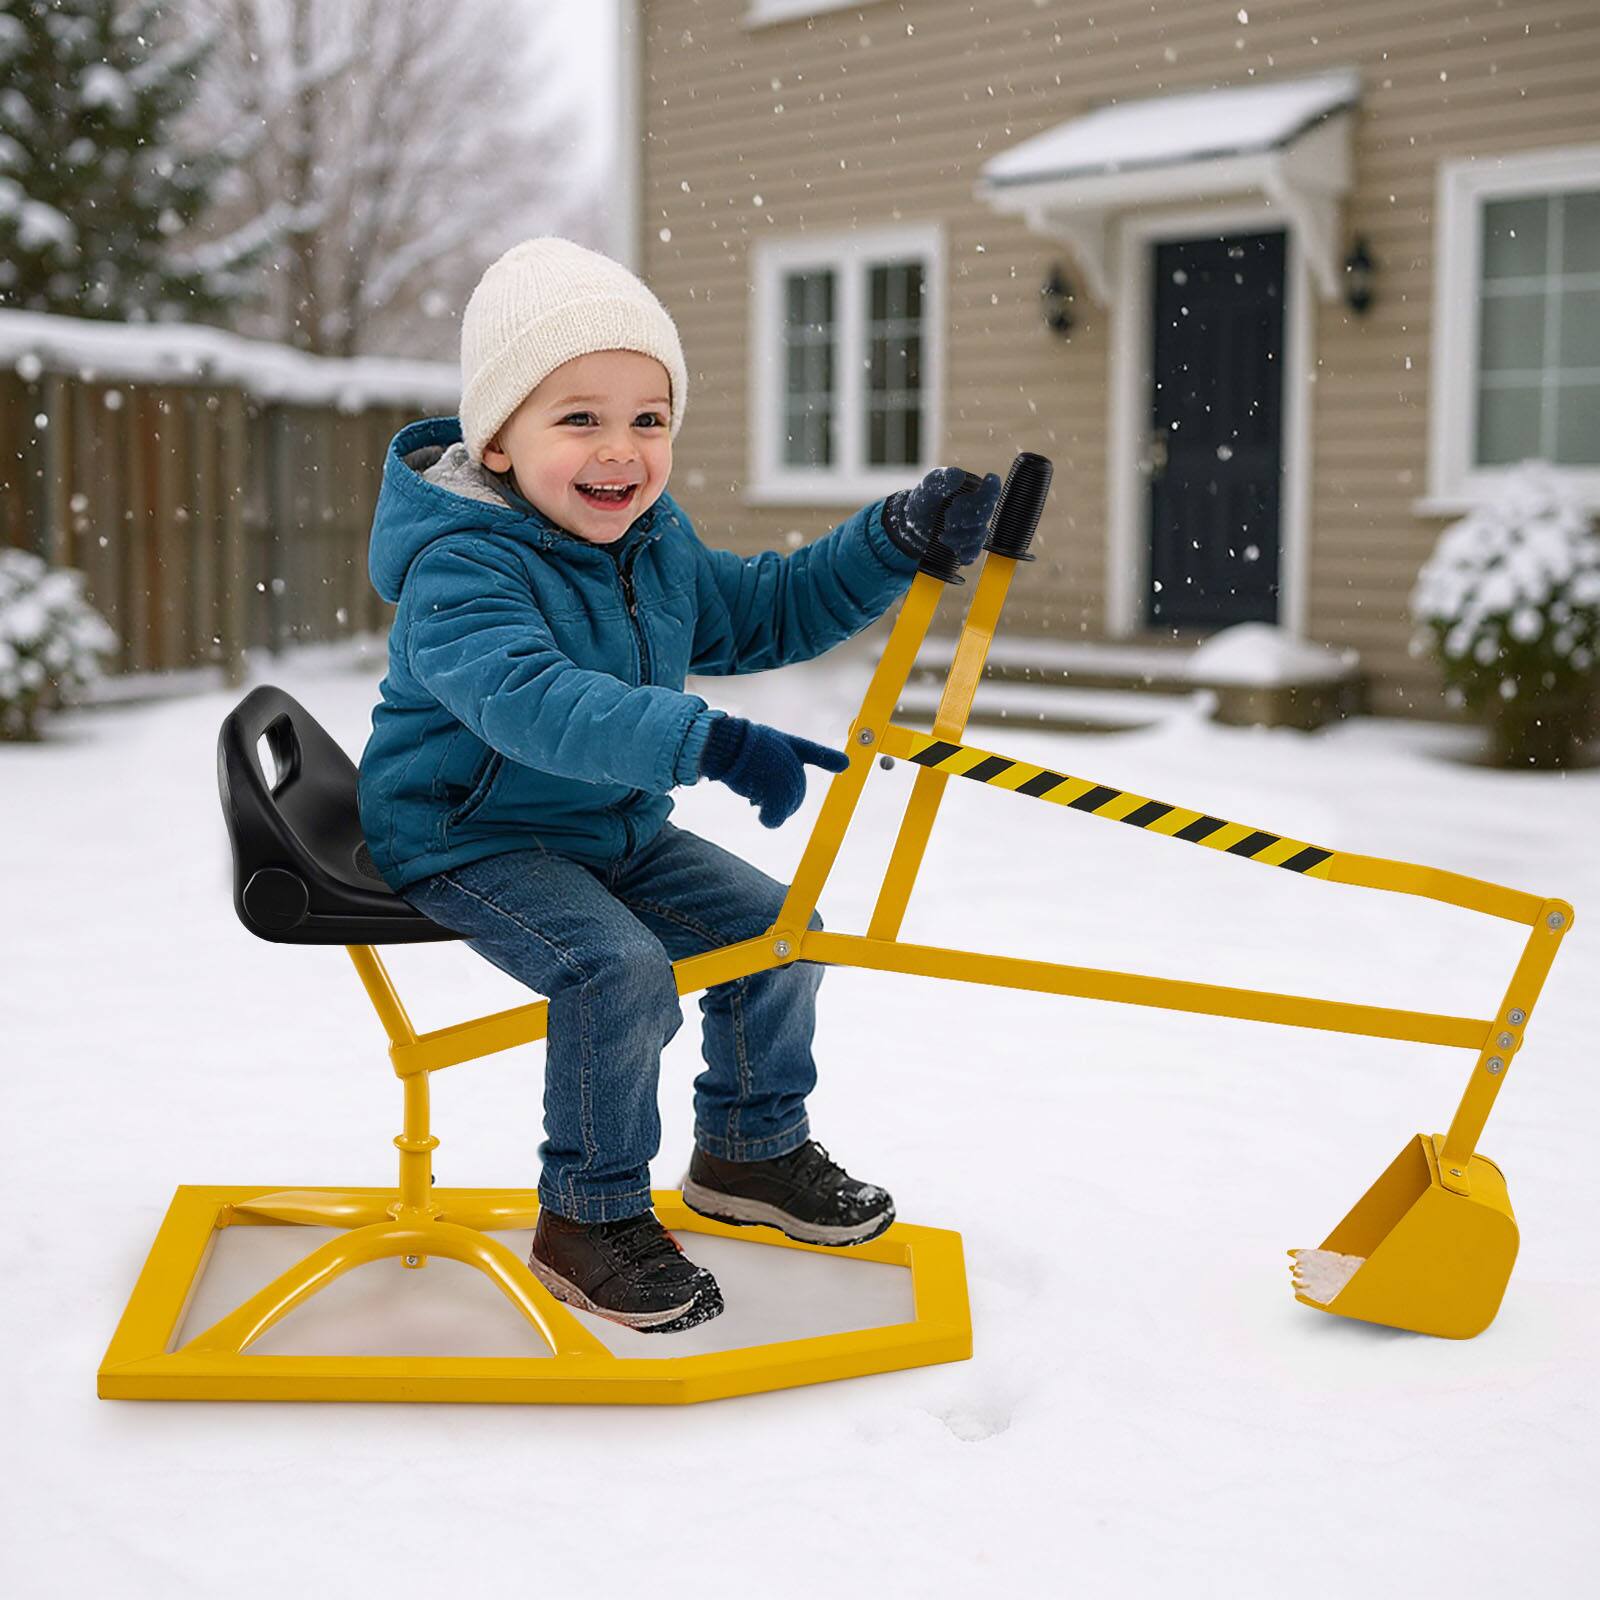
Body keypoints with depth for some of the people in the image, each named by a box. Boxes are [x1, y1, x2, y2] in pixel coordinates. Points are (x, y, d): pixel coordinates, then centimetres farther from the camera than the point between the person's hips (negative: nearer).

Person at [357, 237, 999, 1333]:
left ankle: (752, 1148, 26)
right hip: (470, 841, -8)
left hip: (616, 831, 8)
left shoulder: (660, 551, 4)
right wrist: (709, 742, -53)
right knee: (620, 971, -29)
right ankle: (590, 1217, -9)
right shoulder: (460, 569, -24)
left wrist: (898, 543, -1)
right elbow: (530, 699, -42)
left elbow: (769, 612, 14)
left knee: (775, 927, 5)